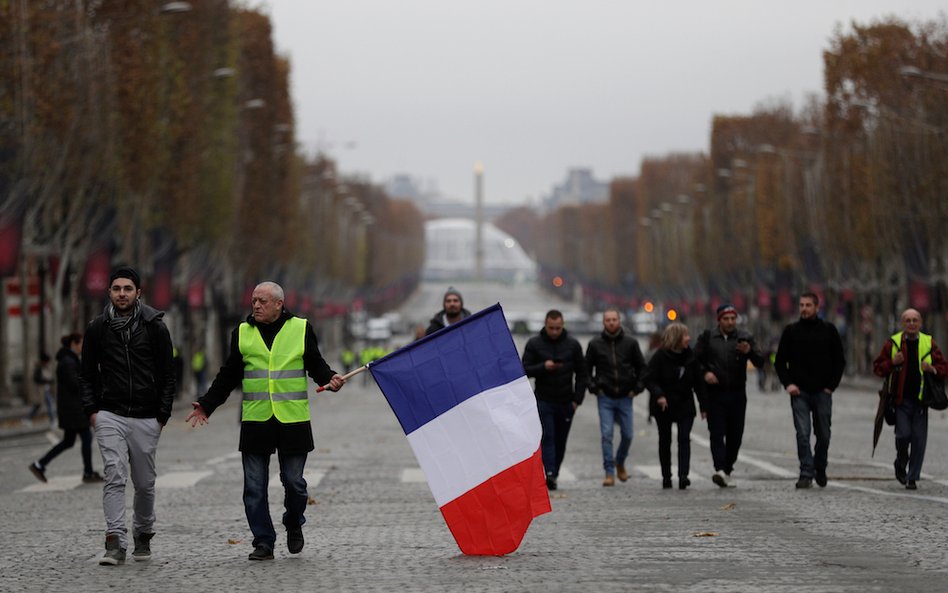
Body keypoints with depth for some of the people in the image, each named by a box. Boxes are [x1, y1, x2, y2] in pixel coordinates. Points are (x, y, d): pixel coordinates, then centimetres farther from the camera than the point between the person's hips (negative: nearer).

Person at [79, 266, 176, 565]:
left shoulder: (155, 327, 2)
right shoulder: (97, 328, 5)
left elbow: (168, 375, 5)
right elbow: (87, 374, 12)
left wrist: (163, 414, -1)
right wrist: (91, 409, 0)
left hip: (146, 418, 0)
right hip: (110, 416, 0)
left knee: (145, 483, 7)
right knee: (114, 478, -13)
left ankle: (143, 535, 28)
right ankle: (115, 543, -17)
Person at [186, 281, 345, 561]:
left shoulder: (301, 329, 5)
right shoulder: (242, 332, 10)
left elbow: (316, 365, 9)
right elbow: (228, 376, 14)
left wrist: (330, 379, -12)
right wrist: (206, 405, 7)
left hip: (293, 421, -2)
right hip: (255, 421, 2)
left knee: (294, 482, 2)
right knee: (254, 487, 0)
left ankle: (294, 525, 29)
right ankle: (263, 542, 7)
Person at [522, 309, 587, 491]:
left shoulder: (572, 344, 4)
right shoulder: (534, 344, 0)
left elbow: (581, 373, 8)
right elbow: (525, 369, -2)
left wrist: (578, 399, 0)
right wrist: (543, 367, -19)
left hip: (566, 401, 2)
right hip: (543, 400, -2)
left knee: (560, 441, 6)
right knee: (547, 437, -14)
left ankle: (554, 473, 16)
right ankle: (549, 473, -22)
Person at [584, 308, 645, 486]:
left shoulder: (630, 343, 2)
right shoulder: (595, 344, 1)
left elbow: (642, 367, 10)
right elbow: (587, 369, 9)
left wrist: (636, 389, 2)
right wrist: (593, 388, -2)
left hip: (625, 397, 1)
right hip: (605, 398, -1)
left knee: (627, 435, 5)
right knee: (607, 435, -8)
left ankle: (620, 463, 31)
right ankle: (609, 473, -5)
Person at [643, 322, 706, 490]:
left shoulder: (690, 356, 2)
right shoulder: (660, 356, -9)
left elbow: (698, 383, 6)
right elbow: (649, 378, -13)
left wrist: (703, 406, 4)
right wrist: (658, 395, -30)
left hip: (685, 405, 2)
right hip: (663, 405, -2)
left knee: (684, 438, -11)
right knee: (665, 440, 7)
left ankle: (683, 475, -18)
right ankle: (666, 476, 18)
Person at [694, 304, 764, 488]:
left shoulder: (744, 338, 7)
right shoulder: (707, 338, 6)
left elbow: (760, 363, 0)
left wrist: (749, 351, -20)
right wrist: (704, 373, -9)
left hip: (737, 394, 2)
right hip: (715, 394, -2)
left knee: (735, 435, 3)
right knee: (717, 433, -13)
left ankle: (727, 471, 16)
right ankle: (720, 470, -25)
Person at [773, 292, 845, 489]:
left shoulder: (828, 330, 5)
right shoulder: (791, 331, 5)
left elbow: (839, 360, 9)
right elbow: (779, 361, 10)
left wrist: (831, 385, 0)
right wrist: (787, 383, -5)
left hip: (822, 392, 0)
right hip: (799, 392, 0)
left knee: (823, 435, 7)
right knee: (802, 434, -9)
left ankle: (820, 469, 26)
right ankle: (806, 473, -9)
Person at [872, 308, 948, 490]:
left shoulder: (929, 343, 7)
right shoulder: (893, 343, 3)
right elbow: (877, 367, 7)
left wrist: (933, 369, -10)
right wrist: (892, 363, -12)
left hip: (921, 399, 1)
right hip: (901, 398, -1)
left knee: (919, 438, -1)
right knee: (903, 434, -11)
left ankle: (912, 478, 9)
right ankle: (900, 464, 19)